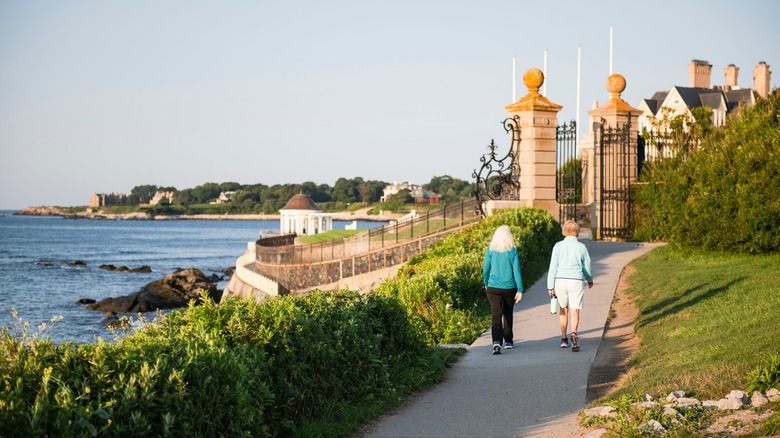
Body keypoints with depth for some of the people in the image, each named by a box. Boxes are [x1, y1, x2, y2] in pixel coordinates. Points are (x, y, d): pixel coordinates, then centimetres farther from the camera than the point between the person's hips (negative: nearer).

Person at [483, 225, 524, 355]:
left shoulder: (491, 250, -4)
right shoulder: (513, 251, -6)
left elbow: (486, 269, 2)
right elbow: (516, 271, -7)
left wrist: (486, 283, 19)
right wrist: (520, 290, -5)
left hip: (493, 288, 0)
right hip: (510, 288, 1)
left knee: (496, 315, -5)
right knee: (508, 314, 20)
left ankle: (496, 342, -26)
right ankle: (508, 341, 32)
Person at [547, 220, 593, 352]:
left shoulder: (558, 246, -1)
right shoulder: (581, 247, 0)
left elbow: (553, 267, -3)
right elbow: (587, 267, 9)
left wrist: (550, 286, 0)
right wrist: (590, 280, 28)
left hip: (560, 281, 1)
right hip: (576, 281, -1)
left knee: (563, 310, 17)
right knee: (575, 311, -2)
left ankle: (564, 339, 19)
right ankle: (574, 334, -28)